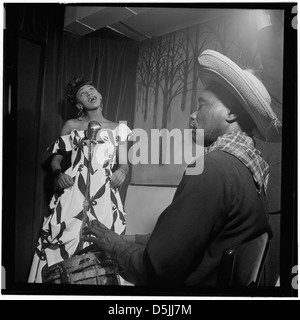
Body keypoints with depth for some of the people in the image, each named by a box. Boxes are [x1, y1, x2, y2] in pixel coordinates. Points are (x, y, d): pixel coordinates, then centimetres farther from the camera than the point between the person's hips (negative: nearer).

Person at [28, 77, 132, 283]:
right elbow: (56, 159, 12)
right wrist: (58, 173, -9)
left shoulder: (117, 129, 15)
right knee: (63, 245, -6)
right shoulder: (71, 126, 12)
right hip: (74, 194, 0)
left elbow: (124, 163, 13)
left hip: (105, 196, 1)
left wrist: (122, 170, -9)